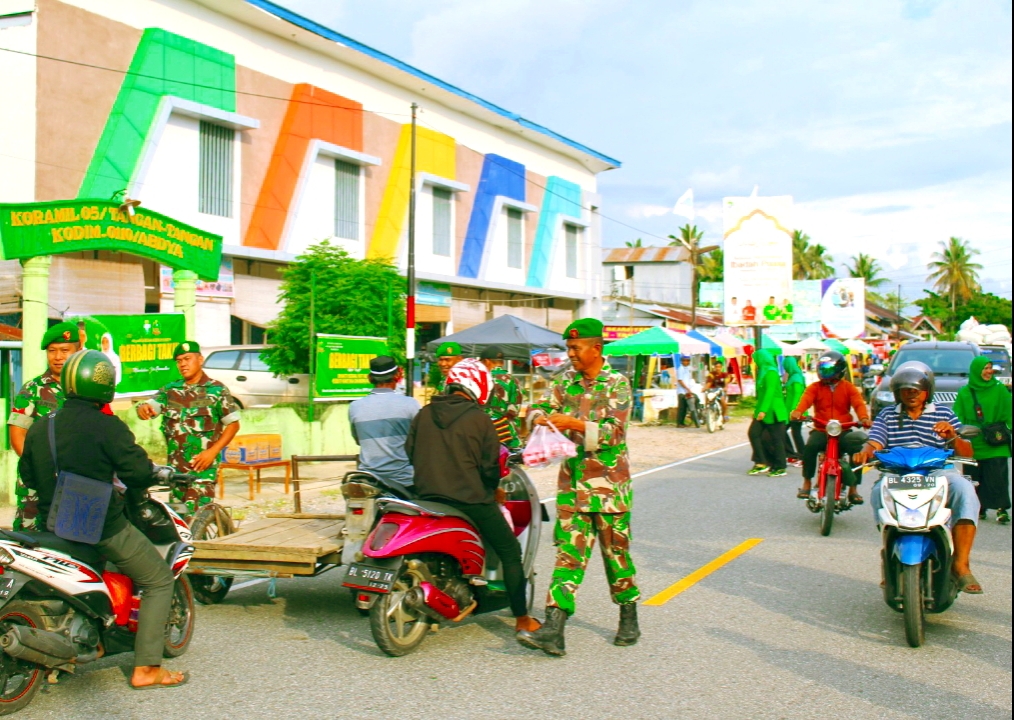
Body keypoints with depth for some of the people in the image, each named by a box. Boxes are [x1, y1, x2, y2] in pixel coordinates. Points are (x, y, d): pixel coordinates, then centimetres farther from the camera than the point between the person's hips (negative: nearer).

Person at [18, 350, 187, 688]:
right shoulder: (108, 426, -16)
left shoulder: (38, 428, 4)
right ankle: (146, 668, 0)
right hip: (102, 528, -7)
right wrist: (157, 474, 4)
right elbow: (138, 473, -17)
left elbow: (28, 476, 15)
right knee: (158, 579, 5)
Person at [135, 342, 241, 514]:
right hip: (175, 466, 5)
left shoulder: (217, 390, 0)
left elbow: (233, 424, 0)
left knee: (197, 515, -15)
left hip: (202, 464, -5)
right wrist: (143, 408, -26)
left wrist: (212, 451, -11)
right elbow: (151, 406, 0)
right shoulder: (170, 390, 12)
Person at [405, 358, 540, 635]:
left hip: (429, 497, 6)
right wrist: (493, 490, 13)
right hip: (470, 499, -5)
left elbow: (411, 453, 10)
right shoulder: (480, 419, -10)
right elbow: (490, 467, -7)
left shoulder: (423, 415, 3)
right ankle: (522, 619, 10)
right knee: (511, 552, 8)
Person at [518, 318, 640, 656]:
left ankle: (629, 620, 26)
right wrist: (541, 418, -14)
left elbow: (614, 432, -14)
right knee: (569, 552, -2)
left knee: (616, 551, 7)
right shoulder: (565, 381, 10)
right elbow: (541, 407, 9)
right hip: (572, 481, 4)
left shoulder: (617, 384, -5)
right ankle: (553, 630, -9)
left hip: (609, 482, -4)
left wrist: (573, 424, -23)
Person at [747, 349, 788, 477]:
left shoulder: (770, 372, -14)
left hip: (772, 411, -10)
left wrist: (763, 410, -26)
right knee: (753, 433, 1)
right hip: (763, 410, 10)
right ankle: (761, 463, 2)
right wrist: (758, 409, 19)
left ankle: (780, 468, 2)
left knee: (776, 438, -3)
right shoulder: (763, 372, 16)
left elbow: (770, 392, -21)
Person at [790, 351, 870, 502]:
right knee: (810, 445, -32)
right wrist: (798, 411, -35)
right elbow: (806, 399, -12)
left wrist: (864, 417, -32)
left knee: (857, 448, -25)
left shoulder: (849, 388, 7)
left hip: (843, 432, 1)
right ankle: (807, 482, -14)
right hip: (821, 431, 0)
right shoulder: (815, 387, 8)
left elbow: (858, 403, -9)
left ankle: (853, 489, -7)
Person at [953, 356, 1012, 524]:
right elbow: (958, 418, 4)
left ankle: (1002, 509, 1)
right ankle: (979, 509, 18)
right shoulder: (964, 393, 5)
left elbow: (1008, 414, -1)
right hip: (972, 445, 2)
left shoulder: (1000, 390, 2)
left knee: (997, 477, -6)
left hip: (996, 445, -2)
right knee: (974, 478, 7)